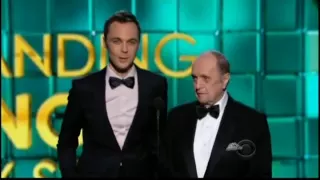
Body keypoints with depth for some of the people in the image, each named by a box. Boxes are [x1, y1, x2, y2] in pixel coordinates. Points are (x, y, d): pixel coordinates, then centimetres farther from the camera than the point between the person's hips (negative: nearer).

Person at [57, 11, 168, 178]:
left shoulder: (155, 85, -2)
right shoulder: (84, 87, -3)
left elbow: (161, 140, 8)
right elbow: (66, 143, 5)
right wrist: (71, 174, -5)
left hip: (140, 173, 1)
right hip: (94, 173, 0)